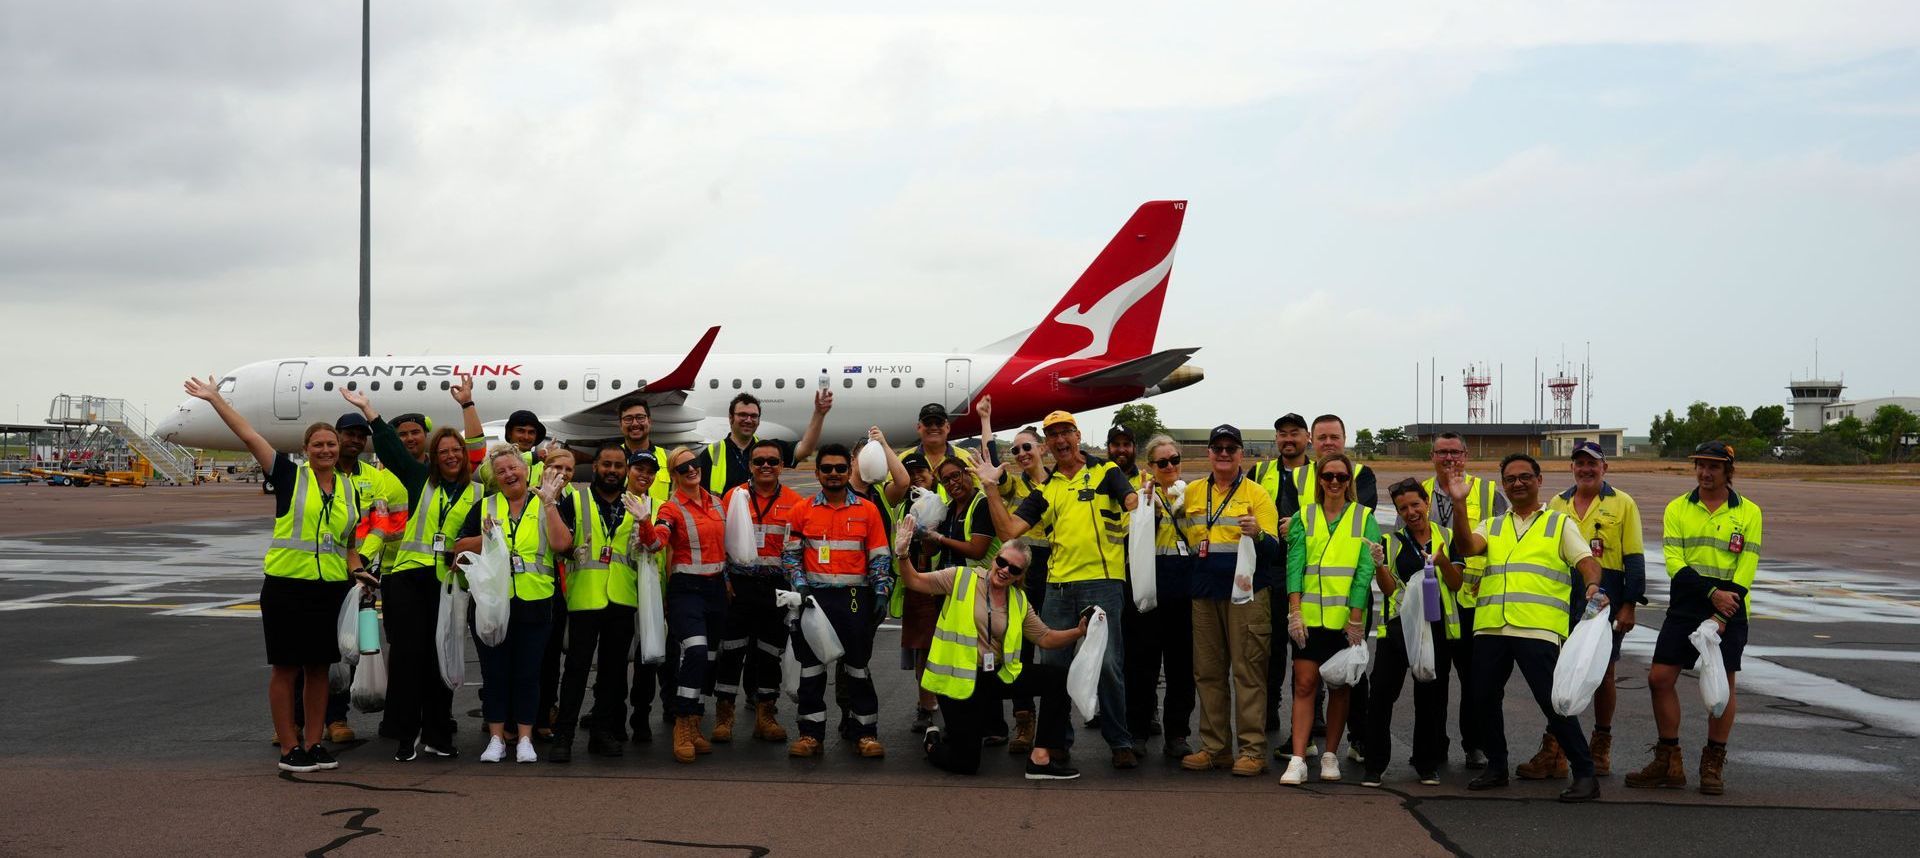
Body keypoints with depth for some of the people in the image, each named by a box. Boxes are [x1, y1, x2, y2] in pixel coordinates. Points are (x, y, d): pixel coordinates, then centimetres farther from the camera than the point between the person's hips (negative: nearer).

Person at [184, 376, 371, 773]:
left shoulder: (349, 489, 11)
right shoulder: (290, 476, -1)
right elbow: (249, 437, -3)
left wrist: (357, 570, 0)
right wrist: (215, 399, -5)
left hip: (331, 588, 4)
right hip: (286, 586, -4)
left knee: (319, 667, 9)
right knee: (286, 667, 1)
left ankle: (313, 742, 18)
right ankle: (289, 748, 7)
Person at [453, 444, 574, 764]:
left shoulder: (546, 507, 7)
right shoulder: (484, 507, 11)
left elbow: (561, 543, -10)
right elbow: (459, 546, 6)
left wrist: (548, 502, -12)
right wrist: (485, 538, -12)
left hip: (534, 604, -1)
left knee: (528, 673, 3)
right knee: (494, 673, 5)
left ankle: (524, 739, 11)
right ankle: (496, 739, 13)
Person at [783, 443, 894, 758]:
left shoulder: (868, 510, 5)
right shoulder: (802, 510, 6)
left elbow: (880, 557, 6)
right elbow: (790, 554, 8)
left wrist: (881, 594, -3)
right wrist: (800, 585, -6)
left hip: (854, 599, -1)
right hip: (814, 597, 1)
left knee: (858, 666, 3)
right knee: (811, 666, 4)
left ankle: (866, 734, 9)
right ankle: (811, 733, 11)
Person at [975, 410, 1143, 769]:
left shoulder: (1105, 473, 5)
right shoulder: (1045, 487, 15)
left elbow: (1134, 504, -11)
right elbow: (1009, 529, 8)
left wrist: (1142, 496, -34)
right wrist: (991, 487, 0)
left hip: (1101, 581, -4)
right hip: (1058, 587, 5)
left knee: (1107, 665, -5)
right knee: (1050, 664, 8)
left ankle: (1121, 743, 5)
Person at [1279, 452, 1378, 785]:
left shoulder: (1364, 518, 4)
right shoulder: (1303, 518, 8)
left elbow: (1365, 570, -2)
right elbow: (1294, 564, 0)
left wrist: (1355, 617, -10)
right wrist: (1295, 611, -10)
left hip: (1346, 618, 0)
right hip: (1309, 616, 0)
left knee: (1340, 687, 7)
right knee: (1305, 685, -6)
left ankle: (1330, 755, 17)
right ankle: (1298, 761, -9)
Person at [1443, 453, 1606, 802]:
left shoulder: (1559, 524, 12)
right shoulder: (1492, 527, 20)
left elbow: (1587, 561, 1)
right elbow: (1465, 547, 1)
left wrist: (1593, 586, -21)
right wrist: (1459, 505, -12)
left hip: (1537, 628, -4)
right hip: (1490, 627, 4)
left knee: (1553, 700, -10)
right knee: (1484, 698, 7)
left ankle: (1585, 774, -2)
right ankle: (1496, 767, 24)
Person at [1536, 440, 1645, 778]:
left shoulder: (1622, 504, 2)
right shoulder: (1557, 504, 12)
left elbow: (1634, 559, 0)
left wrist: (1629, 605, -7)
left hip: (1605, 600, -2)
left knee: (1603, 674, 7)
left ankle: (1601, 747, 22)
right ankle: (1553, 753, -1)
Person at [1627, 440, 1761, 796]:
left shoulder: (1748, 512, 1)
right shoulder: (1677, 509, 5)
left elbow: (1746, 569, -5)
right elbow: (1675, 563, -4)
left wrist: (1721, 617, -14)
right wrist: (1712, 593, -18)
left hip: (1729, 610, -2)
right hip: (1685, 607, 2)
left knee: (1723, 684, -1)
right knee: (1660, 677, -3)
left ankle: (1713, 765, 12)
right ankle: (1668, 762, 10)